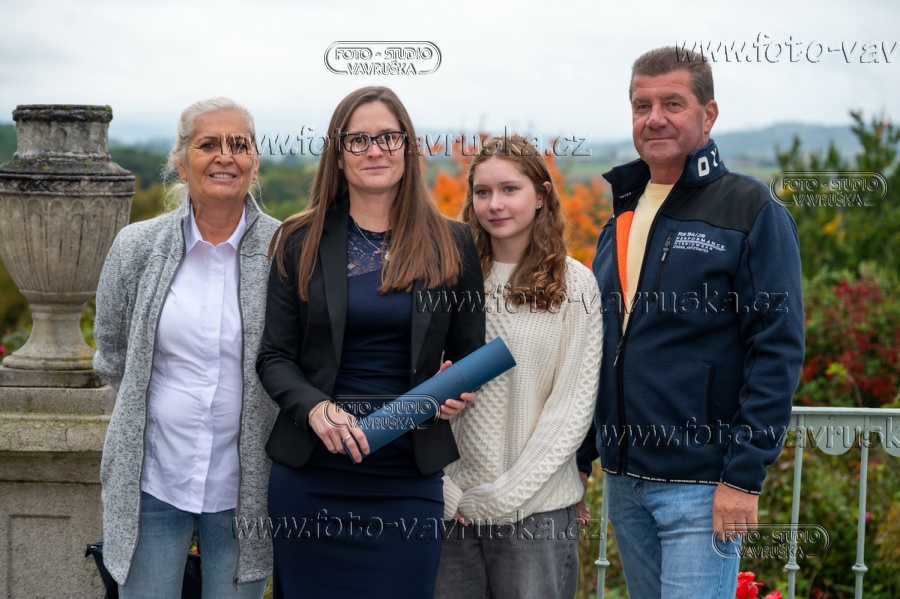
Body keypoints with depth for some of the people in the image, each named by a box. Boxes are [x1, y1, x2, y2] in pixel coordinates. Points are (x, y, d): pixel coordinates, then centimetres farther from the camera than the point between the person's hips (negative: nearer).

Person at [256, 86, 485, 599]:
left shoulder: (451, 245, 5)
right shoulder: (301, 243, 4)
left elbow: (470, 353, 11)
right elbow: (274, 356, 3)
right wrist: (314, 407, -16)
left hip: (410, 476, 0)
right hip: (313, 473, 0)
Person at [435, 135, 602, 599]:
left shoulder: (574, 284, -1)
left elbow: (573, 405, -3)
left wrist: (506, 493, -9)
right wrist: (446, 491, -6)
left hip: (536, 509, -1)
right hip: (450, 507, 2)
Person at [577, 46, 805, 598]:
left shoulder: (752, 210, -7)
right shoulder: (621, 217, 14)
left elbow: (777, 350, -12)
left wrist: (745, 475, -17)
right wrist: (580, 459, 14)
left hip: (701, 486, -7)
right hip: (625, 480, 7)